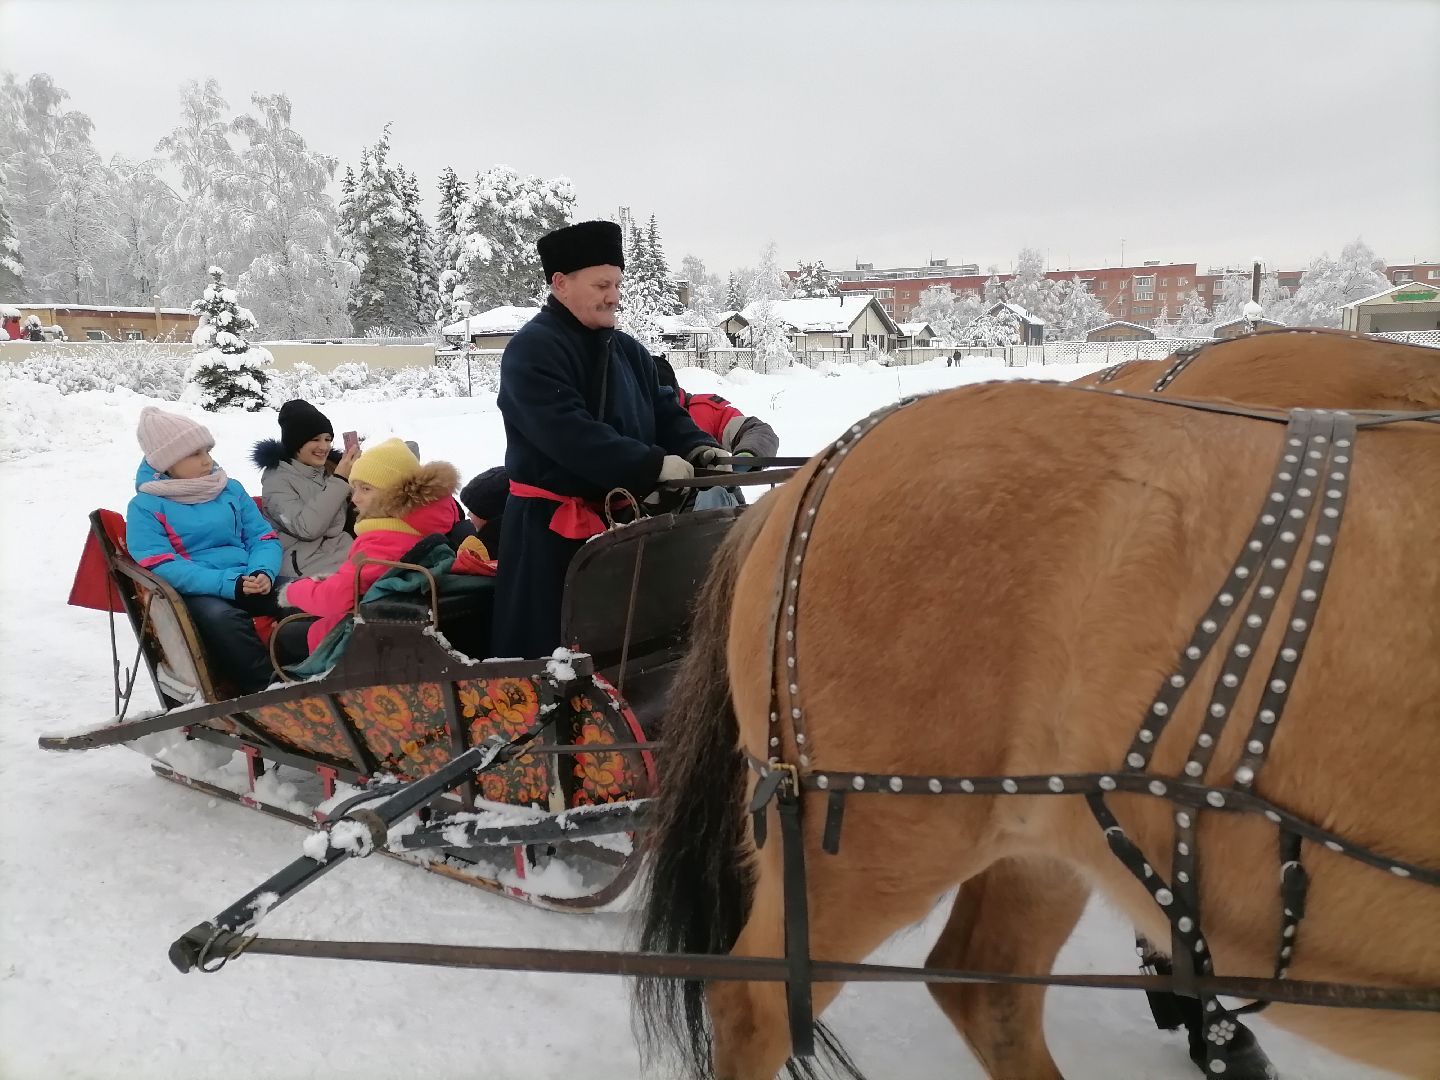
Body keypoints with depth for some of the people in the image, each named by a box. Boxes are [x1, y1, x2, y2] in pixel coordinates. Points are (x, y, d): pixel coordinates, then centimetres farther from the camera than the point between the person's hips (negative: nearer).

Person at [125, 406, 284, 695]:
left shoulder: (230, 489, 18)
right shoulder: (145, 506, 3)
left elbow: (264, 537, 13)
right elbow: (162, 567, -10)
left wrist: (264, 573, -12)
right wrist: (229, 584, -22)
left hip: (249, 581, 4)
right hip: (196, 593, -4)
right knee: (220, 617, -40)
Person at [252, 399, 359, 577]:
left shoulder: (330, 469, 16)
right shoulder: (277, 479, 0)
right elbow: (307, 528, -16)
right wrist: (339, 480, -13)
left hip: (347, 555, 6)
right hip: (310, 567, -6)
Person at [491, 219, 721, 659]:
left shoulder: (628, 350, 14)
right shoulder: (532, 349, -13)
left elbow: (664, 411, 15)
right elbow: (568, 432, -25)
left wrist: (697, 447, -9)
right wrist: (653, 466, -27)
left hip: (619, 516, 8)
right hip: (550, 526, -7)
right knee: (546, 644, -1)